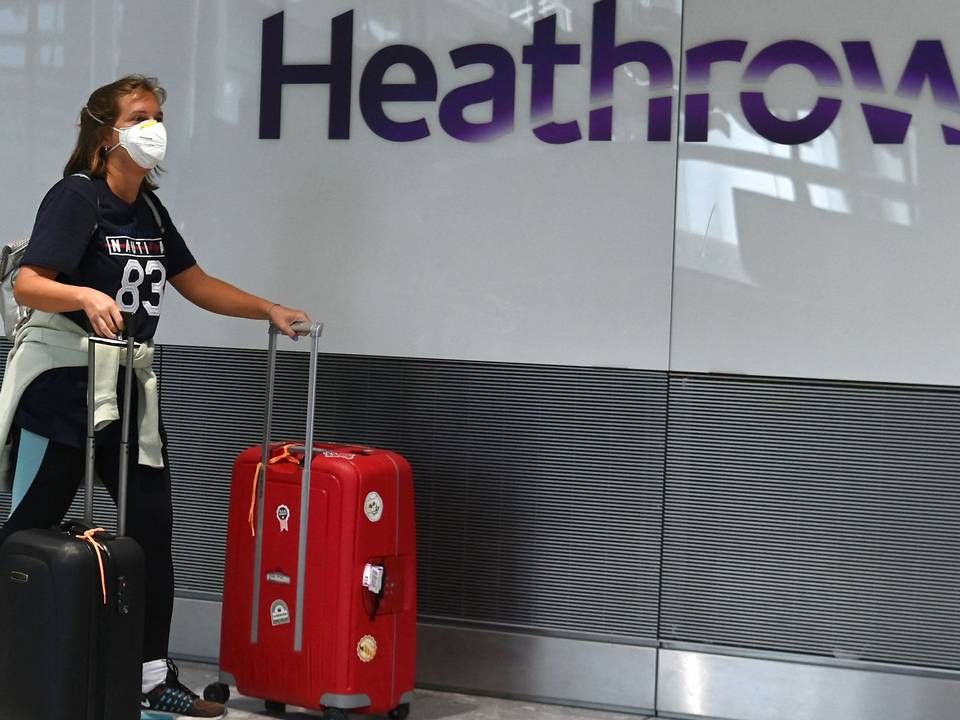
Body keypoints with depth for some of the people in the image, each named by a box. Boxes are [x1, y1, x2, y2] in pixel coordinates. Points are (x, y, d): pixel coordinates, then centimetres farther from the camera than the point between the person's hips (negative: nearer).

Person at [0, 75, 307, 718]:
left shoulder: (150, 209, 12)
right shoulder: (77, 195, -11)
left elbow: (196, 283, 20)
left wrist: (269, 310, 14)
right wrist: (85, 296, -38)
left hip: (129, 387, 8)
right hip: (61, 384, -7)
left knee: (152, 527, 6)